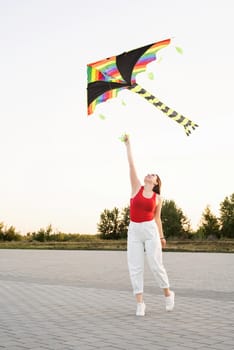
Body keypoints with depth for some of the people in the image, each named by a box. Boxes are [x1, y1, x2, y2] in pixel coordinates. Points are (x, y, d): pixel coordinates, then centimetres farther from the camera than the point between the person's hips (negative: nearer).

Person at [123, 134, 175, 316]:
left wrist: (161, 236, 13)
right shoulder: (137, 188, 5)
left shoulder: (158, 198, 6)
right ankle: (140, 303, 3)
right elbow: (131, 164, 3)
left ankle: (168, 293, 25)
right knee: (135, 267, -2)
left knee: (156, 265, 1)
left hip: (150, 230, -1)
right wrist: (128, 143, 3)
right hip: (134, 231, 1)